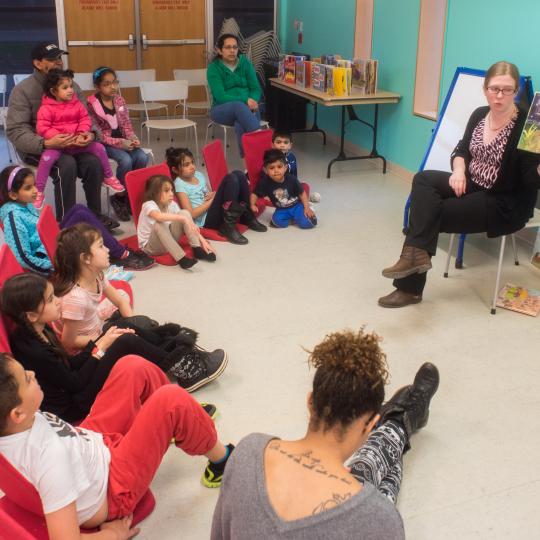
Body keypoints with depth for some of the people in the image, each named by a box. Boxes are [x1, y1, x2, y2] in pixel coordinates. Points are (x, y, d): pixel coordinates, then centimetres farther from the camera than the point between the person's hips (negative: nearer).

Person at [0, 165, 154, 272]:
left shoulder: (26, 205, 10)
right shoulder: (13, 216, -19)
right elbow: (23, 258, -22)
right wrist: (53, 268, -19)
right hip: (49, 257, -10)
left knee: (78, 208, 4)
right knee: (82, 216, -16)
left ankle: (115, 250, 1)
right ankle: (122, 255, -9)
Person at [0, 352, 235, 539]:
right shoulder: (51, 458, -40)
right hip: (113, 491, -8)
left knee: (133, 366, 3)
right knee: (171, 400, -16)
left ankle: (186, 419, 31)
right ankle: (220, 458, 13)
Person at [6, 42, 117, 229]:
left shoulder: (71, 85, 5)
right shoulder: (22, 90, -9)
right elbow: (15, 131, -16)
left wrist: (91, 133, -22)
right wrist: (46, 143, -34)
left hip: (69, 144, 4)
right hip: (37, 147, -4)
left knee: (93, 162, -24)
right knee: (66, 165, -33)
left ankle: (95, 214, -7)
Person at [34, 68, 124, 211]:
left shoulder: (77, 104, 6)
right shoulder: (46, 108, -9)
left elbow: (85, 120, 6)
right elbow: (42, 128, -13)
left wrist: (82, 134, -14)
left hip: (77, 142, 4)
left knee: (99, 147, -6)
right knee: (46, 157, -33)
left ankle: (109, 178, 16)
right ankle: (38, 192, -19)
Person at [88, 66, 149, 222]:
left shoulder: (119, 100, 7)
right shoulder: (92, 105, -11)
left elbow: (127, 125, 10)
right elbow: (99, 134, -14)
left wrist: (132, 139, -11)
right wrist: (121, 143, -23)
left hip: (123, 140, 5)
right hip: (104, 144, -5)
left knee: (142, 157, -22)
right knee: (126, 160, -30)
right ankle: (120, 197, -8)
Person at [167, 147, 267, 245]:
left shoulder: (198, 175, 15)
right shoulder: (180, 185, -8)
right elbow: (191, 214, -15)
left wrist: (214, 194, 0)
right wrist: (212, 199, -12)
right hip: (206, 220, -8)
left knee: (238, 174, -7)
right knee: (231, 179, -21)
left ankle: (247, 217, 1)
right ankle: (228, 226, -20)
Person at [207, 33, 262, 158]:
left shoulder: (245, 63, 6)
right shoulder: (214, 68, -3)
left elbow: (256, 89, 4)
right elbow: (220, 97, -13)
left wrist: (252, 101, -19)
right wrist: (245, 100, -24)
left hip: (247, 108, 2)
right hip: (223, 109, -2)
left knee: (241, 125, -35)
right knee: (239, 106, -37)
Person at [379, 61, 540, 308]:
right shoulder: (479, 115, 3)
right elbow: (461, 150, 15)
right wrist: (458, 171, -7)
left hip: (505, 204, -7)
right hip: (472, 186, 7)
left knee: (429, 214, -15)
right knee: (423, 179, -16)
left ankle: (410, 287, -6)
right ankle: (416, 254, -24)